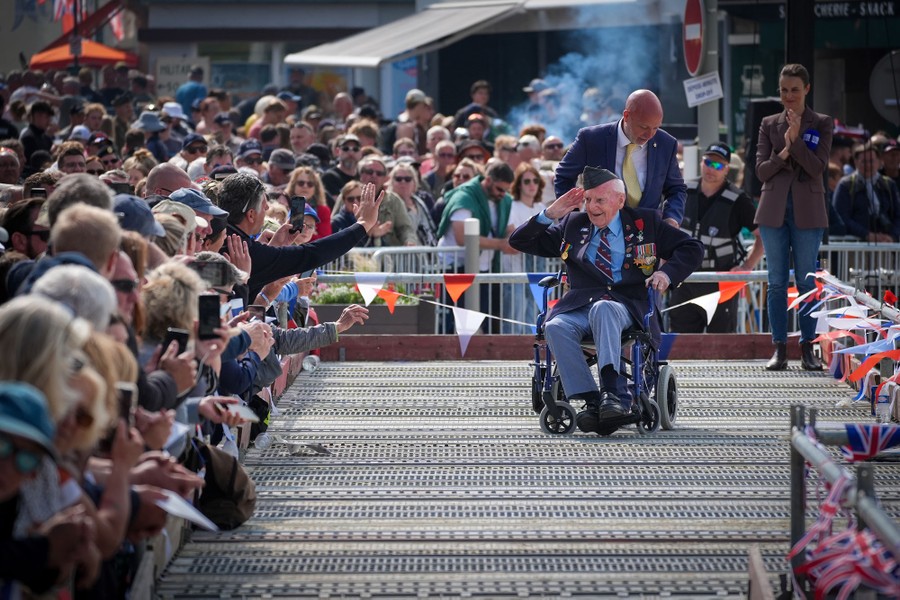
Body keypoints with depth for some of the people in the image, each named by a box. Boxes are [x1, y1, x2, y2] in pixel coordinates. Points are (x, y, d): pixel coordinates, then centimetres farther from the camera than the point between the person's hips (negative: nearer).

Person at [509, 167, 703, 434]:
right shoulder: (573, 224, 19)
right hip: (580, 306, 3)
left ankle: (613, 391, -52)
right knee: (556, 327, -32)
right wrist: (549, 214, 5)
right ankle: (592, 402, -37)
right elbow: (519, 242, 20)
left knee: (603, 309, -39)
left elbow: (692, 248, 13)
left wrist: (667, 272, -6)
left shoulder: (645, 222, 14)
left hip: (627, 306, -3)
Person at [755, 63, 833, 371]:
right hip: (774, 211, 2)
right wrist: (783, 153, -15)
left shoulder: (822, 124, 3)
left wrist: (796, 140, -18)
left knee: (806, 281, 1)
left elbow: (818, 167, -8)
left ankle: (807, 349, 6)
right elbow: (761, 170, 2)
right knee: (777, 282, 3)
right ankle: (779, 348, 7)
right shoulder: (769, 124, 9)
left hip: (807, 212, -2)